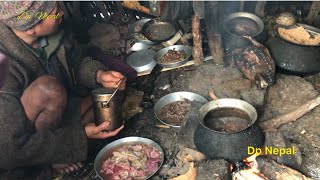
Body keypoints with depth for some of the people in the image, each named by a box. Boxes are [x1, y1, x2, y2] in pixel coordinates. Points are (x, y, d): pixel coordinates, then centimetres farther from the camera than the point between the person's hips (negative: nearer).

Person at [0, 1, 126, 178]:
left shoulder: (53, 32, -18)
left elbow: (79, 62, 1)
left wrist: (99, 75, -22)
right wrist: (80, 135, -28)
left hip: (54, 111, 7)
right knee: (49, 88, -35)